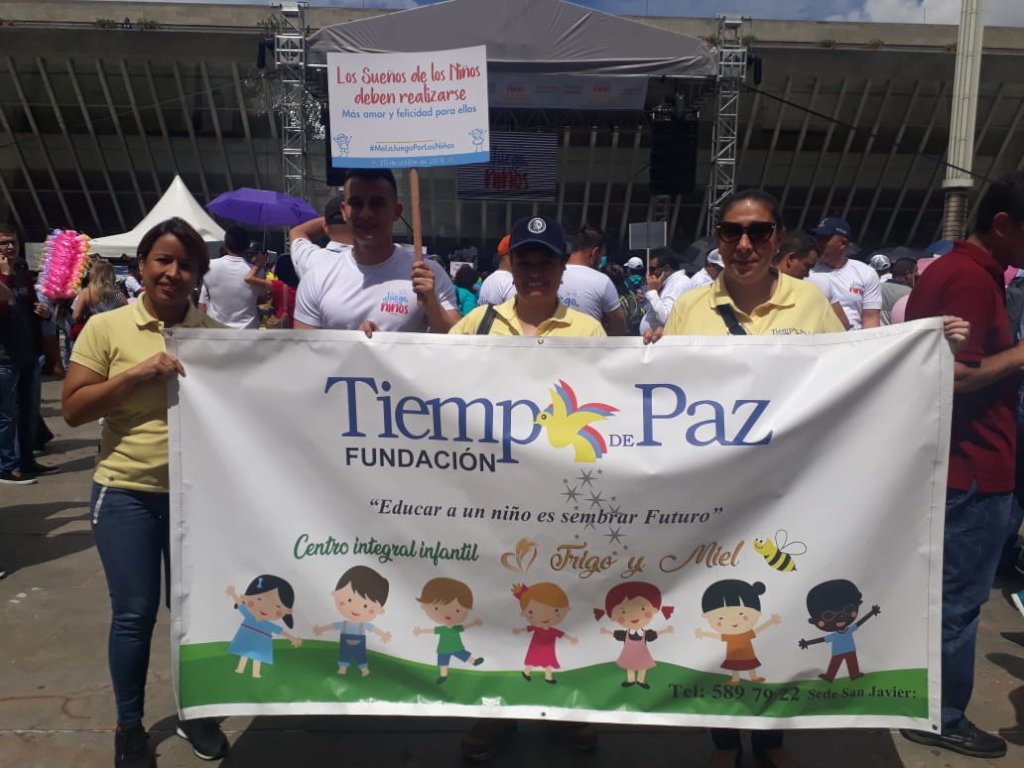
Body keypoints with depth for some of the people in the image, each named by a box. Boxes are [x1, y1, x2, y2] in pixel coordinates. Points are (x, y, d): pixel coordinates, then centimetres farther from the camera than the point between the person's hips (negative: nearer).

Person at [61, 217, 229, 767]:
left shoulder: (213, 332, 3)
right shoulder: (106, 327, -3)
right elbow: (72, 409, -7)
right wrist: (138, 374, -18)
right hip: (126, 493, -2)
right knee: (134, 613, 6)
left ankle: (193, 711, 34)